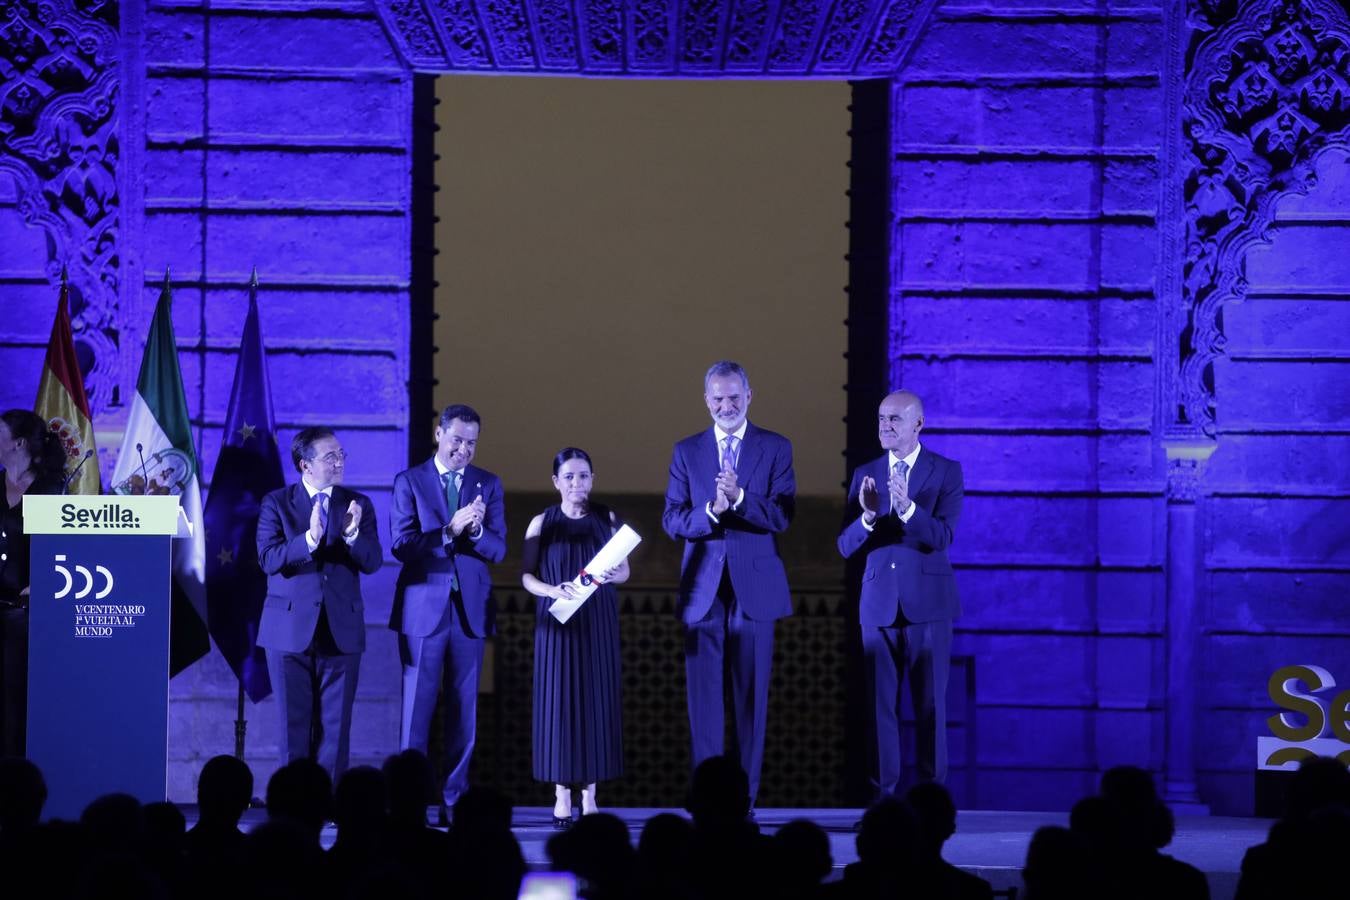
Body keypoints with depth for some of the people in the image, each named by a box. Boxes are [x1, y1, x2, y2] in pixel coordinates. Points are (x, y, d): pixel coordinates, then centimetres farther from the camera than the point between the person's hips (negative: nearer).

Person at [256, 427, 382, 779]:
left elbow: (372, 563, -2)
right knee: (294, 724, 4)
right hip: (290, 629, -2)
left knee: (335, 725, 3)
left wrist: (352, 535, -22)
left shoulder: (357, 505, 6)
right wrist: (309, 539, -27)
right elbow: (268, 558, -12)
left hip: (341, 630, 2)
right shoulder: (277, 503, 0)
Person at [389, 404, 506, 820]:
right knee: (417, 705, -2)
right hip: (423, 608, -2)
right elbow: (402, 545, -8)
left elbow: (497, 550, 2)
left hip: (470, 609, 3)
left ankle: (455, 799, 8)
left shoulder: (488, 484, 9)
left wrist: (476, 530, -19)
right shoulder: (409, 481, 1)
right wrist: (450, 530, -21)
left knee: (464, 707, 4)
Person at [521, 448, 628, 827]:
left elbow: (625, 570, 7)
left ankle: (589, 796, 5)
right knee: (558, 701, -3)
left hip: (598, 624, 1)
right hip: (556, 623, -1)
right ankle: (562, 796, 1)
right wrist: (552, 590, -18)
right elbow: (526, 575, 1)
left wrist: (612, 576, -16)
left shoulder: (607, 519, 5)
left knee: (596, 700, 0)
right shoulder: (542, 523, 2)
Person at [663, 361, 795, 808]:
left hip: (754, 586, -1)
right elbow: (672, 521, 2)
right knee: (703, 694, 0)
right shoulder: (687, 451, 9)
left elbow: (782, 516, -7)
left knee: (751, 694, 2)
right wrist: (711, 511, -17)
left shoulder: (776, 448, 4)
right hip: (703, 588, 1)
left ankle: (745, 796, 7)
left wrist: (739, 499, -23)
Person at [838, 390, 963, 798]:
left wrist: (907, 508, -30)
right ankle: (885, 797, 7)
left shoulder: (946, 472, -1)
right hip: (879, 604, 3)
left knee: (930, 704, 0)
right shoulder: (865, 475, 8)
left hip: (927, 603, -3)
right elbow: (846, 547, 2)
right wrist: (868, 515, -19)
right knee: (882, 704, 3)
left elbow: (942, 537, -13)